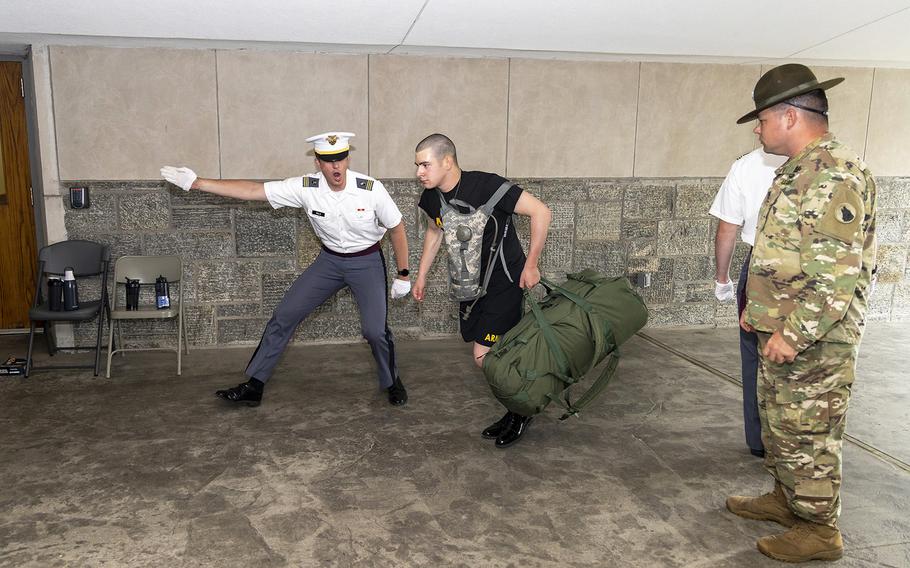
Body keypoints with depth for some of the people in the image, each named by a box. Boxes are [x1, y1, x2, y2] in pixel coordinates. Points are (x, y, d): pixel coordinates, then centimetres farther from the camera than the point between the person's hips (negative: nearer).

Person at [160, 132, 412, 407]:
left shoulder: (370, 189, -23)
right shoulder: (305, 187, -17)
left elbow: (396, 229, -10)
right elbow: (252, 190, -17)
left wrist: (403, 275, -7)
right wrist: (196, 183, -21)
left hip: (367, 262, -3)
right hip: (329, 259, 3)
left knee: (375, 329, -16)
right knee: (284, 315, 0)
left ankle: (392, 383, 15)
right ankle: (254, 386, 12)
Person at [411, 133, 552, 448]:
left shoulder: (486, 186, -25)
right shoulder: (432, 198, -4)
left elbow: (540, 212, -22)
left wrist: (531, 264, -19)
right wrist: (421, 276, 20)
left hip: (504, 280, -7)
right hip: (471, 281, 7)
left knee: (485, 357, -10)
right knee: (487, 356, 11)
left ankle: (520, 412, 14)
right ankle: (515, 410, 31)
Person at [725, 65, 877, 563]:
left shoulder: (835, 175, -20)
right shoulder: (798, 171, 13)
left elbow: (837, 273, -26)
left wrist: (795, 334, -24)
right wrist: (758, 309, 21)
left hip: (815, 339, -10)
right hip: (783, 330, 10)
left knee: (807, 433, 2)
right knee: (779, 420, 21)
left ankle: (819, 529, 17)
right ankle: (786, 498, 37)